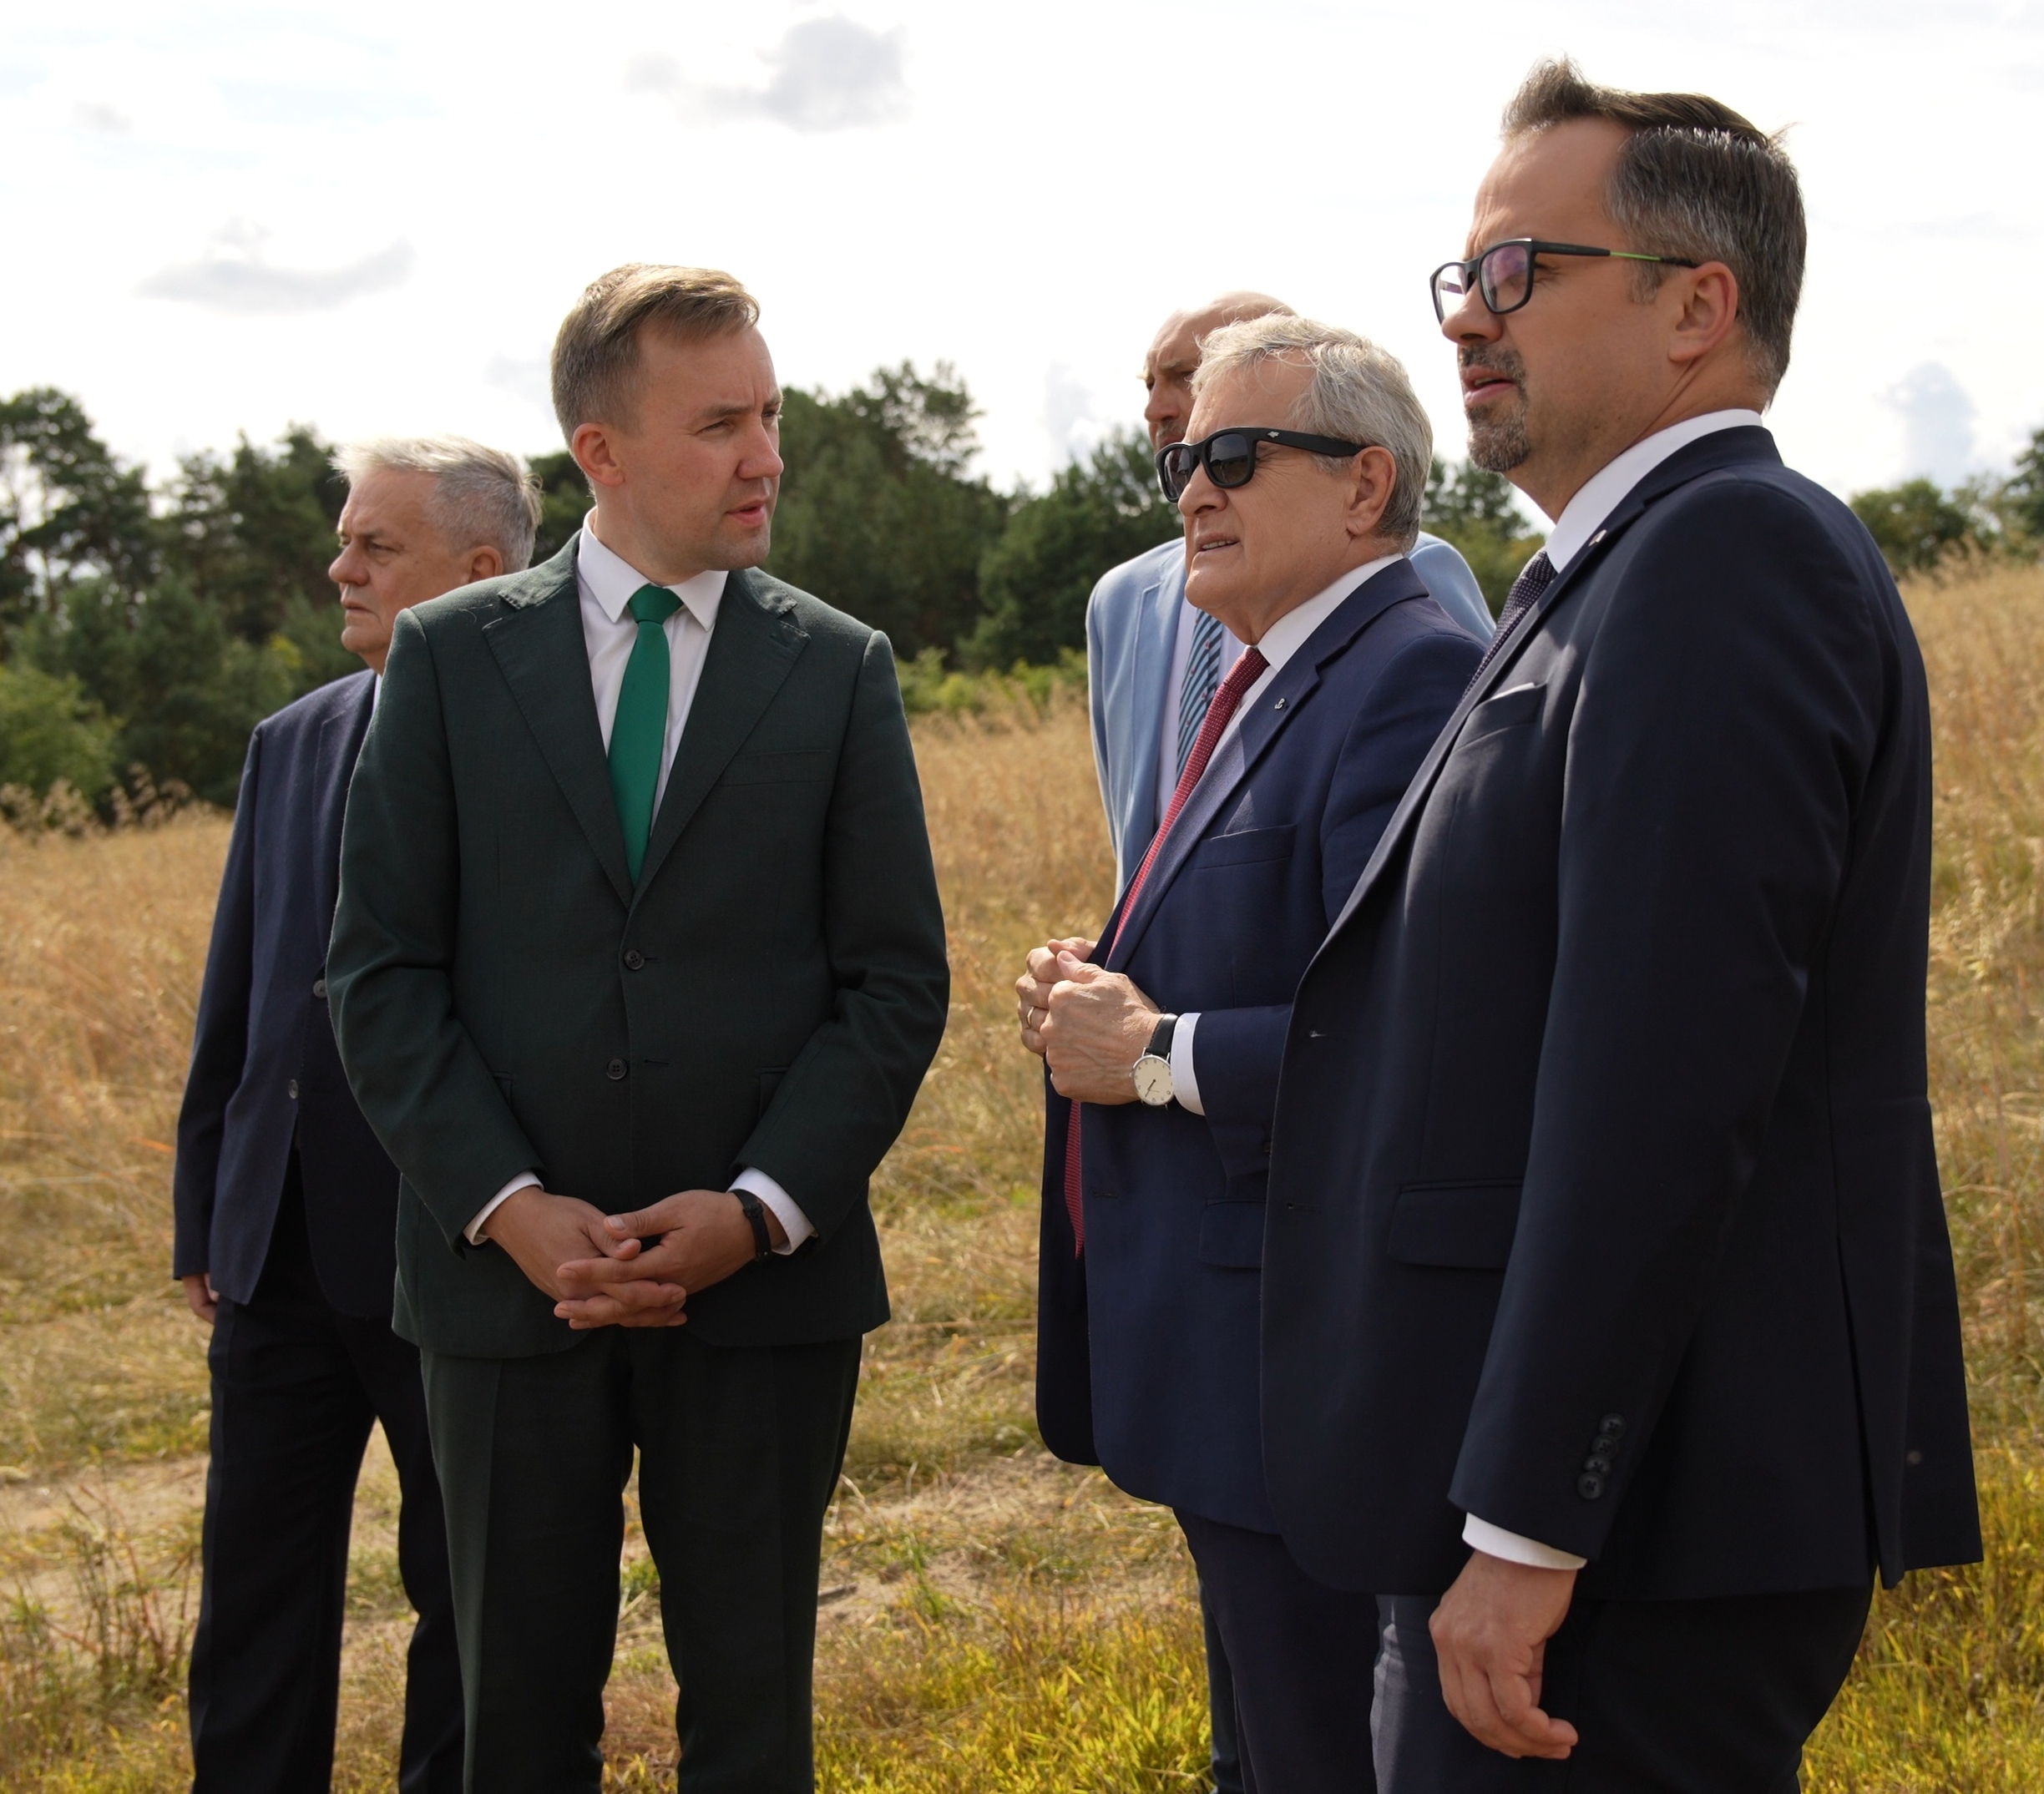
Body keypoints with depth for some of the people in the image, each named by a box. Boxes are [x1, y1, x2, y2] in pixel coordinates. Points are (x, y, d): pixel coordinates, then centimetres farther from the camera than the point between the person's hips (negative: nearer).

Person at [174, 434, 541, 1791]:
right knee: (258, 1599, 12)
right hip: (284, 1255, 6)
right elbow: (234, 1000, 14)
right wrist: (207, 1220, 13)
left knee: (468, 1596, 9)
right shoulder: (292, 744, 10)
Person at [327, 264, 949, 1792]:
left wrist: (759, 1209, -11)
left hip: (765, 1277, 0)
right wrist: (509, 1206, -11)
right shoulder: (452, 657, 3)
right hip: (509, 1273, 0)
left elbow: (897, 982, 1)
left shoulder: (843, 671, 4)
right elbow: (382, 973, 0)